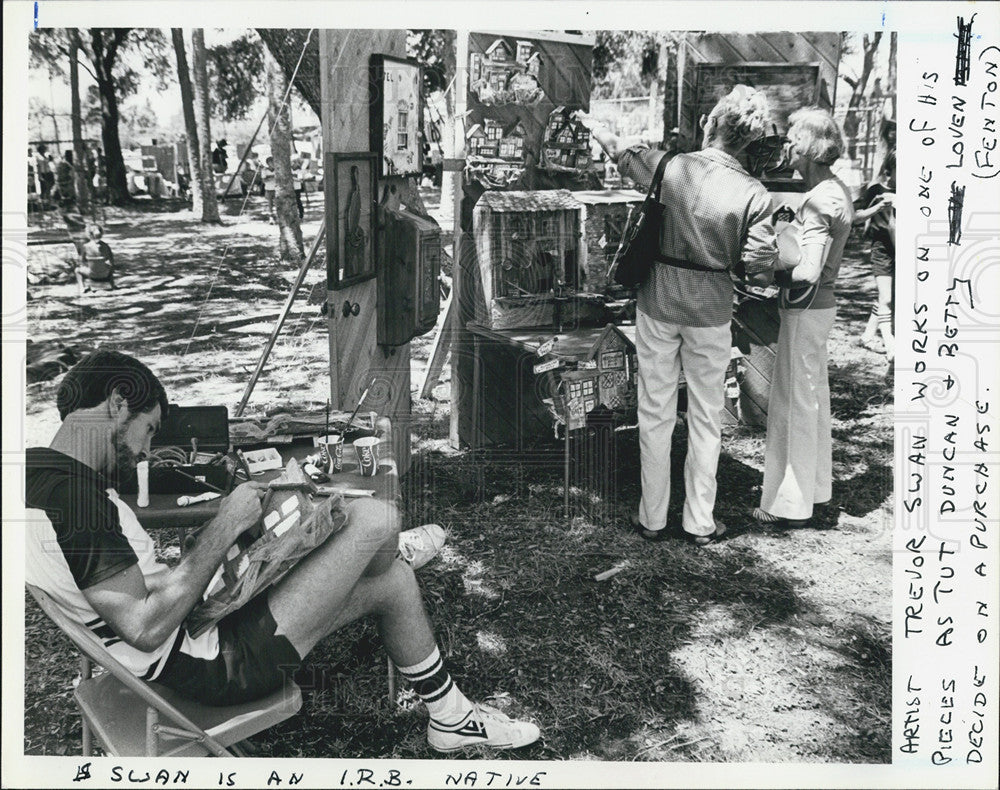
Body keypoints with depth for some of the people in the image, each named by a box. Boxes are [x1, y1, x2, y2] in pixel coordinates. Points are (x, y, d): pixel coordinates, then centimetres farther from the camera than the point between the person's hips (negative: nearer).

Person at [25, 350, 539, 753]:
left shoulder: (38, 473, 6)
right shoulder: (76, 494, -25)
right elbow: (146, 628, -28)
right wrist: (225, 527, -20)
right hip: (212, 670, -10)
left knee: (394, 581, 12)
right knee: (375, 519, -9)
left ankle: (450, 718, 30)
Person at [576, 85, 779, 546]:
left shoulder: (672, 167, -11)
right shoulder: (753, 194, -11)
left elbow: (622, 155, 7)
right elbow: (760, 270, -11)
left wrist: (593, 126, 24)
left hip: (658, 304, 0)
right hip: (711, 311, 0)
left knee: (655, 413, 10)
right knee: (705, 417, 12)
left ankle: (652, 518, 19)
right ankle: (700, 523, 20)